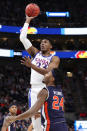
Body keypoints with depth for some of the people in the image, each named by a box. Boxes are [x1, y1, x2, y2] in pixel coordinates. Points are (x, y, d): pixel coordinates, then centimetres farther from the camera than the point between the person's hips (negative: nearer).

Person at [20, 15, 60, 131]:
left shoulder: (54, 58, 2)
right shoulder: (35, 53, 15)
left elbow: (47, 72, -17)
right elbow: (23, 38, 11)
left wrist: (31, 66, -28)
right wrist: (28, 21, 12)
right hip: (34, 90, 3)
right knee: (35, 117, -5)